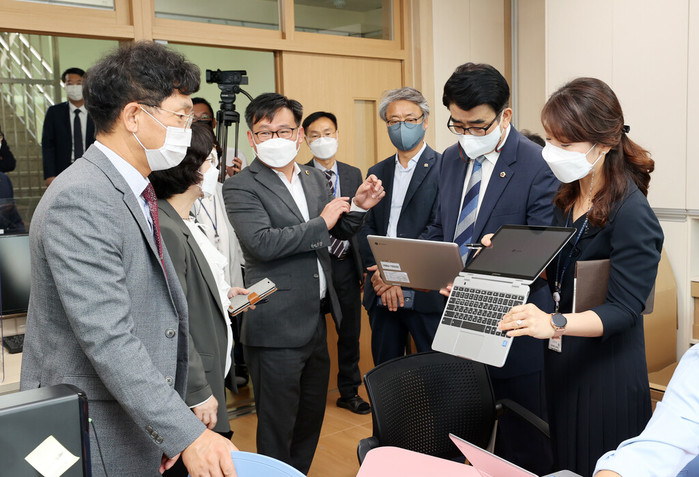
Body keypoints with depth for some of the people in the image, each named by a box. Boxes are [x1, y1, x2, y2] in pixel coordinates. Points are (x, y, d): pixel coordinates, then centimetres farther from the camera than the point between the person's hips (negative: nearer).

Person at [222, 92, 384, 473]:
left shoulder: (315, 178, 10)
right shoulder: (241, 187, -10)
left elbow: (337, 234, 18)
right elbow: (263, 243, -24)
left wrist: (358, 207, -2)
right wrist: (320, 223, -16)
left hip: (316, 319, 7)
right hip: (277, 327, -7)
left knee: (311, 417, 21)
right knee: (277, 427, 6)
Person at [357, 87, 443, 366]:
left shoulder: (443, 168, -3)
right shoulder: (377, 173, 14)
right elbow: (367, 229, 7)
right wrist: (380, 275, -8)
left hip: (426, 294, -5)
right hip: (381, 295, 5)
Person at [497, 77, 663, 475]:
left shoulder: (632, 214, -19)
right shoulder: (569, 199, 5)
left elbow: (624, 310, -22)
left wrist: (555, 323, -37)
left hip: (605, 374, -7)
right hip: (560, 364, 8)